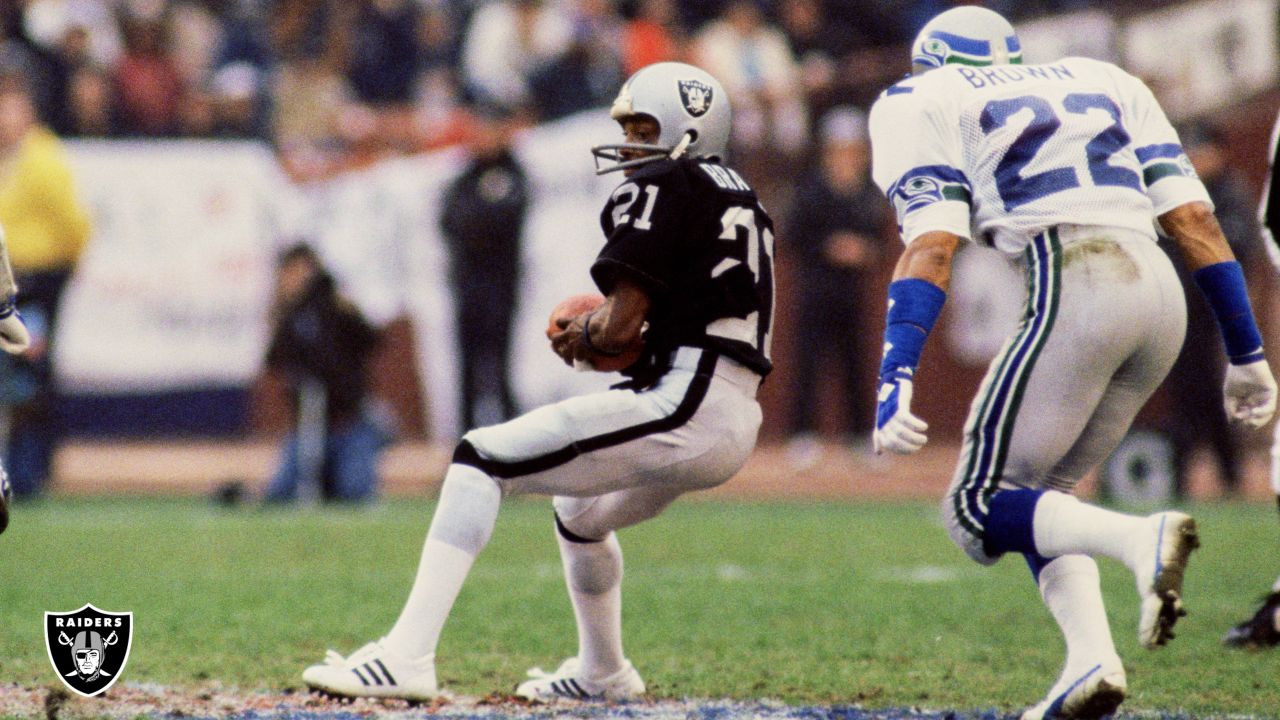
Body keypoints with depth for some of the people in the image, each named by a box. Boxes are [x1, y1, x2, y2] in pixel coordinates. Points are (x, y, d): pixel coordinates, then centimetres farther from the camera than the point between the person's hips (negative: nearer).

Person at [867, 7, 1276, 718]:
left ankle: (1141, 539, -23)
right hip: (1162, 292, 6)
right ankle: (1091, 660, 1)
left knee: (979, 508, 3)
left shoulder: (924, 101, 14)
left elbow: (931, 246, -3)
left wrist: (895, 380, -12)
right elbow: (1193, 218, 19)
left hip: (1074, 289, -6)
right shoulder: (1100, 81, 28)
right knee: (1039, 491, 21)